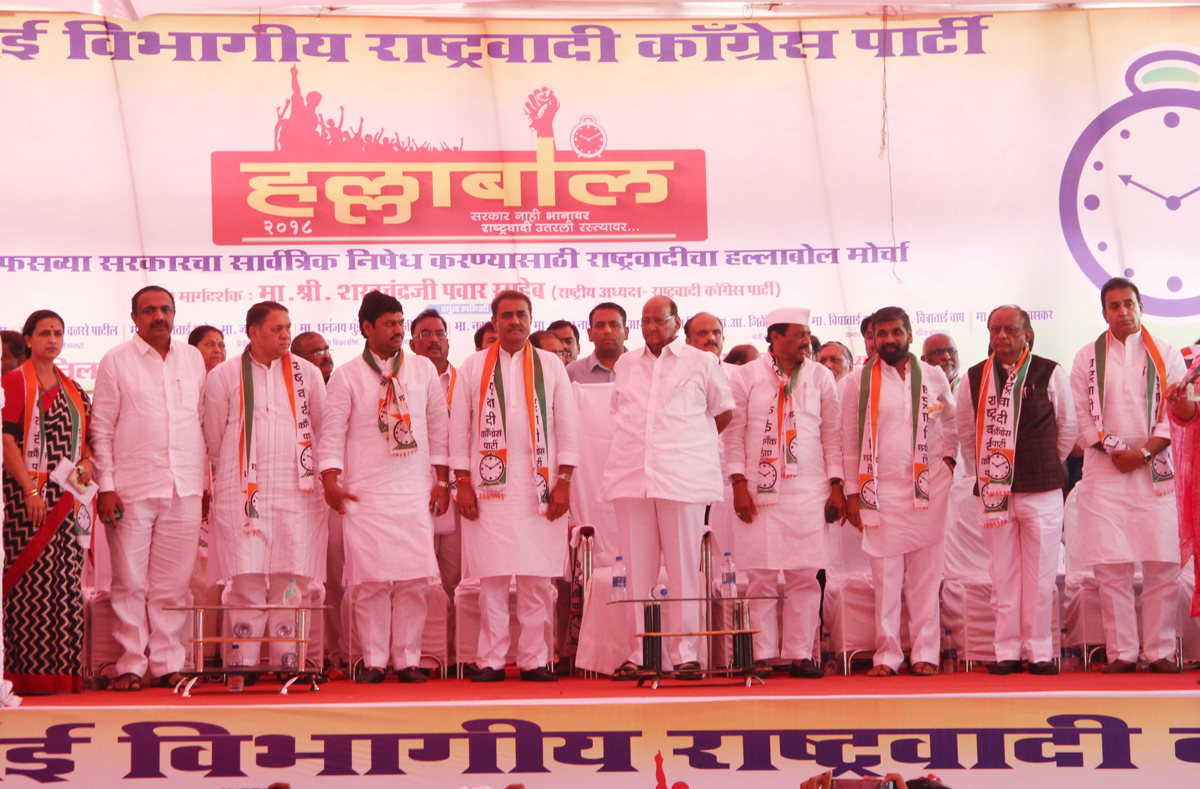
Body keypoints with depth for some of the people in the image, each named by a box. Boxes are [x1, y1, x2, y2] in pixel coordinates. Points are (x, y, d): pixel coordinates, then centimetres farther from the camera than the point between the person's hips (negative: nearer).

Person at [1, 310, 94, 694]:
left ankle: (63, 669, 6)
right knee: (31, 577, -10)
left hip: (67, 496, 6)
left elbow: (87, 436, 24)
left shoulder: (74, 390, 17)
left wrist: (87, 461, 1)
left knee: (66, 580, 3)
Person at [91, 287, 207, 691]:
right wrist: (106, 486, -6)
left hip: (184, 490, 3)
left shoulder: (193, 359, 13)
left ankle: (169, 664, 10)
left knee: (173, 582, 4)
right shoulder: (116, 361, 2)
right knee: (130, 582, -1)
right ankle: (131, 665, 6)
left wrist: (206, 478, 13)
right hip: (132, 488, -3)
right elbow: (101, 428, 1)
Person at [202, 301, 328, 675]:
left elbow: (324, 432, 18)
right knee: (246, 580, -6)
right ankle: (244, 665, -2)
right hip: (242, 493, -1)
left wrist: (323, 479, 15)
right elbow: (213, 441, 12)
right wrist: (229, 480, 13)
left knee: (292, 580, -2)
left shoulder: (308, 374, 11)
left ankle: (287, 662, 3)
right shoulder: (223, 376, 6)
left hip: (297, 493, 2)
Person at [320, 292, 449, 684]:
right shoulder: (346, 376, 4)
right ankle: (373, 661, 4)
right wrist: (331, 481, -8)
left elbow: (438, 427, 14)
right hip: (365, 494, -2)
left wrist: (442, 480, 9)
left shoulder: (423, 370, 11)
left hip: (415, 492, 2)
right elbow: (332, 434, 2)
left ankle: (408, 659, 6)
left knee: (414, 579, -3)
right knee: (371, 581, -5)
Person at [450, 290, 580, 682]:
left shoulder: (550, 366, 11)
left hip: (538, 486, 1)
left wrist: (563, 481, 1)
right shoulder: (473, 367, 10)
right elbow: (459, 427, 9)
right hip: (490, 485, 0)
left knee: (537, 577, -1)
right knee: (492, 577, -3)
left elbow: (568, 425, 9)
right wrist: (463, 482, 1)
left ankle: (534, 659, 6)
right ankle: (491, 660, 3)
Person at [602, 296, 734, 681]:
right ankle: (636, 653, 5)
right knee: (637, 569, 2)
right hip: (631, 476, 3)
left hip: (682, 477, -3)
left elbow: (724, 411, 14)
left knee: (683, 568, -3)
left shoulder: (702, 362, 7)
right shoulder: (625, 364, 17)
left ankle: (685, 653, 0)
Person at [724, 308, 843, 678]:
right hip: (760, 490, -2)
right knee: (761, 575, -2)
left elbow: (832, 434, 12)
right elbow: (734, 433, 4)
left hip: (807, 491, 2)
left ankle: (800, 654, 4)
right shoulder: (747, 377, 5)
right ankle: (761, 655, 3)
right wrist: (739, 484, -4)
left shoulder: (820, 378, 10)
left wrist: (836, 486, 6)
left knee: (805, 576, -2)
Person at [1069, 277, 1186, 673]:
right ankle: (1121, 652, 0)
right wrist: (1112, 450, -9)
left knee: (1163, 564, -5)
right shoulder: (1088, 357, 10)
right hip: (1104, 470, 0)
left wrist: (1145, 452, -11)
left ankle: (1160, 651, 2)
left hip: (1155, 470, 0)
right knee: (1111, 566, -5)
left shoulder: (1166, 355, 10)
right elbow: (1081, 415, 5)